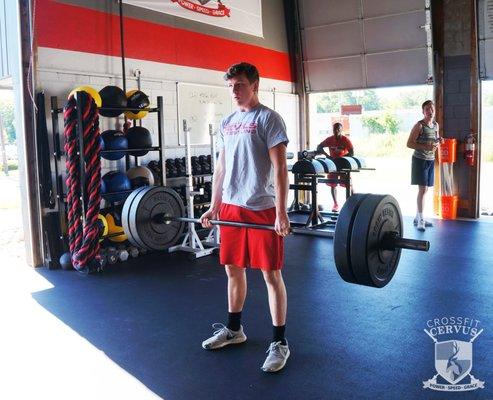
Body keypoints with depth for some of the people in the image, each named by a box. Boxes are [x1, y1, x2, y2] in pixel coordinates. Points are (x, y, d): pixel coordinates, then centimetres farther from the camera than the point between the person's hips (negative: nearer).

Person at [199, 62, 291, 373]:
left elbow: (280, 168, -11)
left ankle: (280, 343, 11)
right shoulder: (227, 123, 14)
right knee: (233, 269, 14)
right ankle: (234, 329, 31)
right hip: (230, 207, 7)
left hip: (262, 208, -6)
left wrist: (281, 213, -17)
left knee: (271, 274, 0)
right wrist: (214, 206, 15)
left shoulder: (268, 118, -6)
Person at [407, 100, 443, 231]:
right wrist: (425, 147, -24)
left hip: (431, 160, 7)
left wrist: (439, 141, -2)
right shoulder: (419, 125, -11)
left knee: (425, 189, 11)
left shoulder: (436, 125, 10)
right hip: (420, 160, -7)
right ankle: (421, 220, -8)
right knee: (422, 189, -11)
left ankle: (418, 218, 20)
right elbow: (409, 143, -15)